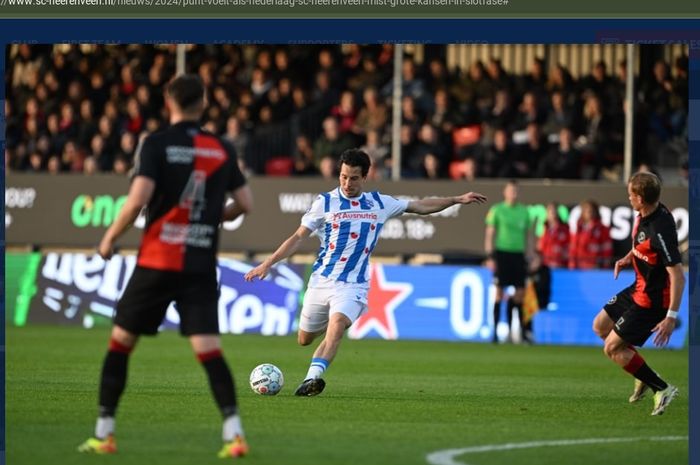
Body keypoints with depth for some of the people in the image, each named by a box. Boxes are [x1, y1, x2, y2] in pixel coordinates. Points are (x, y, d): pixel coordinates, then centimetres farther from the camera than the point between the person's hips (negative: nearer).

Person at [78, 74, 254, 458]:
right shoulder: (222, 150, 6)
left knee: (120, 342, 11)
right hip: (201, 265, 3)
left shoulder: (156, 145, -6)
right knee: (209, 350, -2)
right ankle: (234, 433, -17)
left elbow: (138, 198, -16)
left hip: (157, 262, -3)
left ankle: (104, 433, 11)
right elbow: (244, 203, 9)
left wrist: (110, 237, -3)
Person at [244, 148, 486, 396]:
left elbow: (421, 206, 16)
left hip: (353, 284, -1)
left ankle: (312, 378, -37)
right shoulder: (325, 202, 0)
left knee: (336, 327, -28)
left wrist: (457, 199, 13)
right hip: (321, 280, 1)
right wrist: (267, 264, -4)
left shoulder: (379, 203, 6)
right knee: (305, 339, 10)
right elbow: (298, 237, 2)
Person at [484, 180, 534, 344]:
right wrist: (490, 256, -7)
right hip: (502, 254, -3)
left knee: (520, 293, 0)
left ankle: (524, 331, 3)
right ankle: (495, 331, 1)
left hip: (518, 255, 3)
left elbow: (528, 236, 17)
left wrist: (530, 257, 11)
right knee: (499, 293, -3)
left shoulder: (524, 211, 12)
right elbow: (489, 234, 0)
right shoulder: (497, 210, 1)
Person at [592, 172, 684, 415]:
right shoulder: (644, 216, -4)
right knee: (600, 326, 20)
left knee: (612, 348, -5)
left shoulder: (660, 229, -32)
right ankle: (643, 377, 28)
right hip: (639, 288, 10)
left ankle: (661, 388, 5)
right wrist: (628, 258, 5)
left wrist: (671, 317, -33)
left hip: (653, 300, -10)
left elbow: (678, 276, -31)